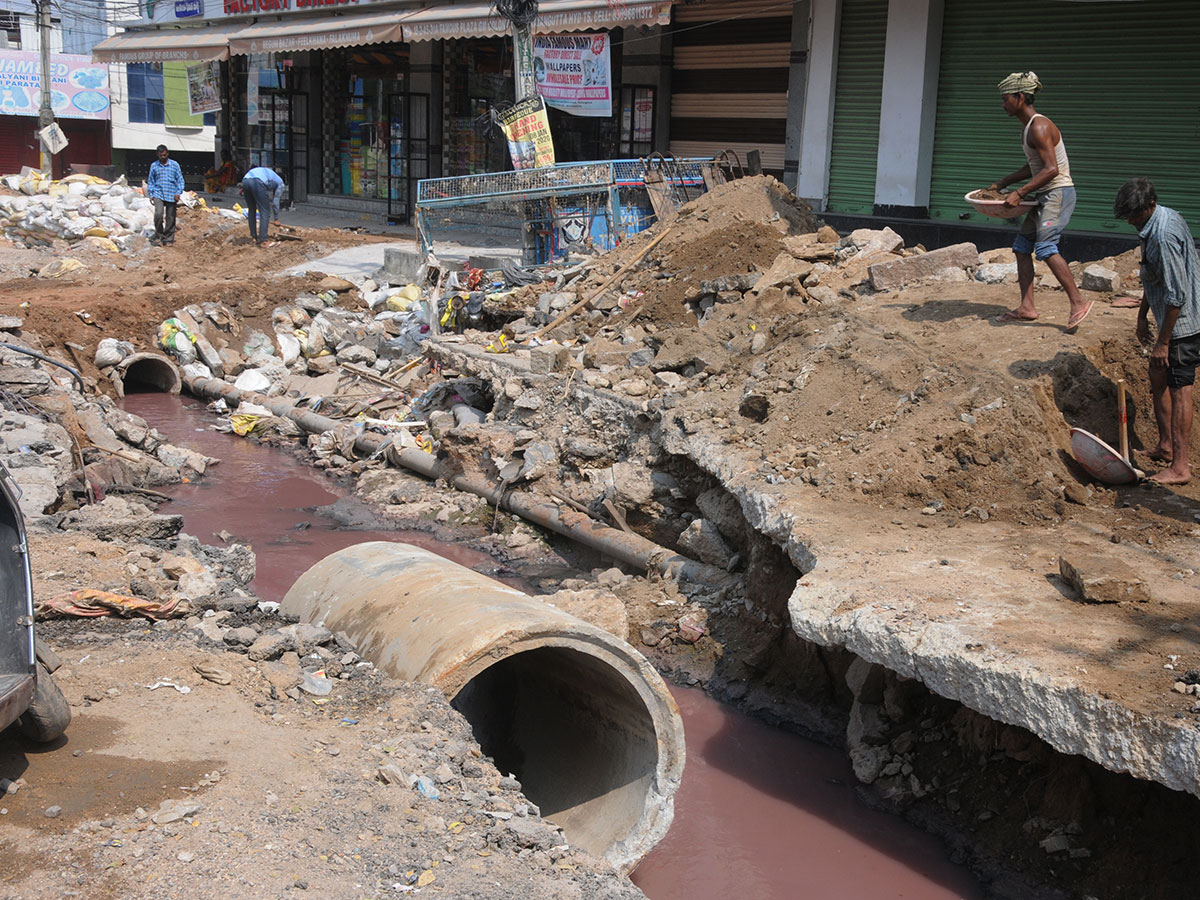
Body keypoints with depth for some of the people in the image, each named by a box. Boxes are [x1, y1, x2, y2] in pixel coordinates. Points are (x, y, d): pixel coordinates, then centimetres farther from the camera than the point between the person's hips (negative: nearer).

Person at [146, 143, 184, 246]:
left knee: (170, 218, 3)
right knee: (158, 213, -20)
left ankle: (168, 239, 14)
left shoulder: (174, 165, 3)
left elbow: (180, 180, 6)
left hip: (171, 195, 0)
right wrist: (151, 194, 6)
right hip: (158, 194, 0)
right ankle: (158, 235, -3)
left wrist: (178, 193, -5)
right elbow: (150, 181, 15)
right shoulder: (154, 166, 7)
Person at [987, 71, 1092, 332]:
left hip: (1059, 192, -11)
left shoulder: (1039, 127, -17)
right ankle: (1027, 308, 10)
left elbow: (1051, 169, -24)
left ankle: (1078, 303, -20)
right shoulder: (1028, 127, 15)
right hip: (1045, 195, 11)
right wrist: (1002, 183, 22)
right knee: (1022, 245, 9)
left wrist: (1019, 193, -24)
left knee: (1045, 247, -21)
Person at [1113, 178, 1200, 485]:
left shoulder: (1164, 236, -26)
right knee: (1158, 379, 19)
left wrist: (1163, 342, -22)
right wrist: (1142, 314, 22)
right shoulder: (1162, 219, 7)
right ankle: (1166, 446, 31)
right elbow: (1153, 278, 19)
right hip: (1172, 320, 10)